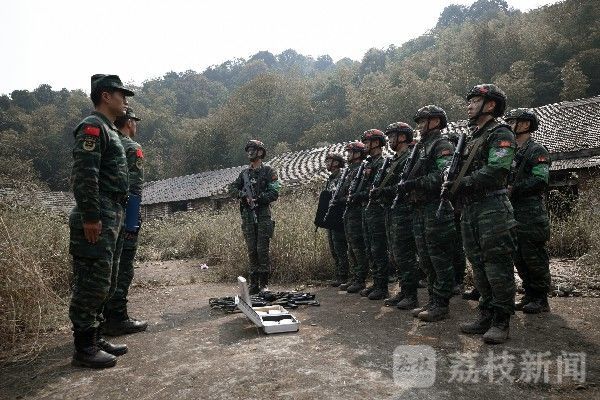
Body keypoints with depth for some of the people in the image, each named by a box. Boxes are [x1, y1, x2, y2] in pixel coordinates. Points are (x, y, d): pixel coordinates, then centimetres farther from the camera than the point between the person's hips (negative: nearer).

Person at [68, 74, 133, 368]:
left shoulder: (109, 131, 22)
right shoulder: (92, 127, -9)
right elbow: (84, 175, -19)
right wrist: (90, 217, -22)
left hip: (111, 219, 10)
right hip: (96, 221, -10)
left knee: (105, 284, 14)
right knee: (92, 285, -4)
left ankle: (94, 338, 25)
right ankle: (84, 349, 6)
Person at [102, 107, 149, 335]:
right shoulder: (132, 149, -9)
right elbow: (134, 189, -17)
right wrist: (131, 225, -17)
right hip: (123, 219, -8)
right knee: (123, 270, -1)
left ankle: (104, 317, 23)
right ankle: (118, 320, 4)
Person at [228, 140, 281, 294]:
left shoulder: (269, 171, 1)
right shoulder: (244, 173, 16)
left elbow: (274, 193, -7)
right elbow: (232, 189, 14)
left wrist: (257, 199, -17)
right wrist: (243, 194, -6)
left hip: (263, 215, -4)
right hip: (247, 216, 4)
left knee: (262, 250, -5)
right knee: (252, 251, 6)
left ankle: (264, 284, 4)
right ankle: (253, 284, 12)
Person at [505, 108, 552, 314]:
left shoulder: (537, 151, -6)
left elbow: (540, 181, -18)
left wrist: (512, 189, -17)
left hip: (531, 217, -8)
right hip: (512, 215, 8)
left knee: (534, 258, -3)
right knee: (519, 258, 12)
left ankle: (541, 299, 8)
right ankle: (529, 295, 22)